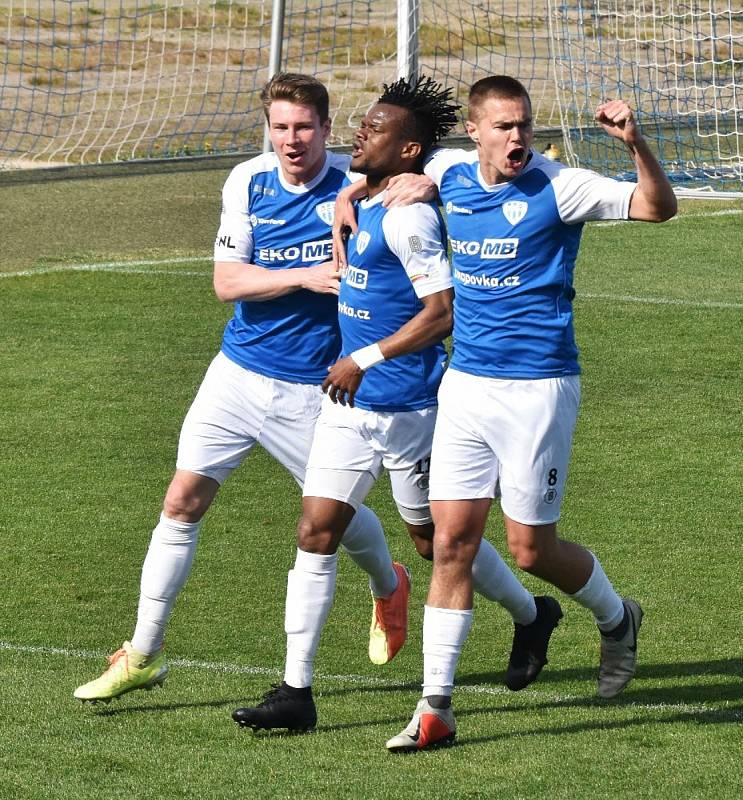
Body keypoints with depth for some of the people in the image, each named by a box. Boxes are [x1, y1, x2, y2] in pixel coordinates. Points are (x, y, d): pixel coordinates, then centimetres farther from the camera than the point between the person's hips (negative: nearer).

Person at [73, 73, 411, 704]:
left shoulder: (354, 184, -11)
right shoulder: (247, 183, -3)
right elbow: (227, 281, -8)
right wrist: (305, 277, -22)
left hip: (312, 388, -2)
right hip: (239, 373, 2)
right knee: (183, 501, -2)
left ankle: (388, 587, 45)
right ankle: (143, 655, 6)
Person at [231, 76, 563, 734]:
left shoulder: (408, 215, -18)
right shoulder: (363, 203, 9)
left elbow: (442, 311, -23)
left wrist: (365, 360, -22)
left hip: (406, 403, -8)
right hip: (352, 402, 8)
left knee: (436, 539, 9)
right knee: (316, 533, -1)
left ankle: (532, 616, 35)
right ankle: (296, 692, -1)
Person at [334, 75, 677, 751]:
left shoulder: (557, 187, -12)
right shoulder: (451, 172, 4)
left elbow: (658, 207, -19)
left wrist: (635, 143, -34)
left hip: (536, 387, -5)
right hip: (465, 383, 5)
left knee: (530, 547, 1)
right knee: (452, 541, 0)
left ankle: (617, 619, 32)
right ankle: (435, 708, 2)